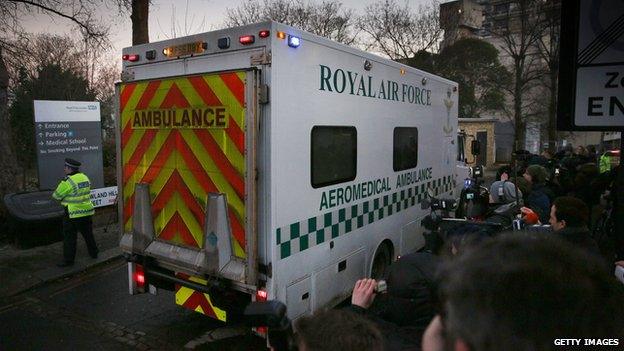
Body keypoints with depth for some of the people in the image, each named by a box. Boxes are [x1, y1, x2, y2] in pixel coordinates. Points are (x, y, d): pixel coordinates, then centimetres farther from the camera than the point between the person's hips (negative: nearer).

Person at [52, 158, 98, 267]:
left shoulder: (68, 181, -18)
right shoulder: (85, 177, 4)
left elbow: (57, 195, -8)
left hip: (73, 214, -7)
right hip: (87, 211, 7)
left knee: (69, 237, 4)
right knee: (88, 233, 20)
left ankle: (68, 260, 9)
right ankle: (93, 253, 31)